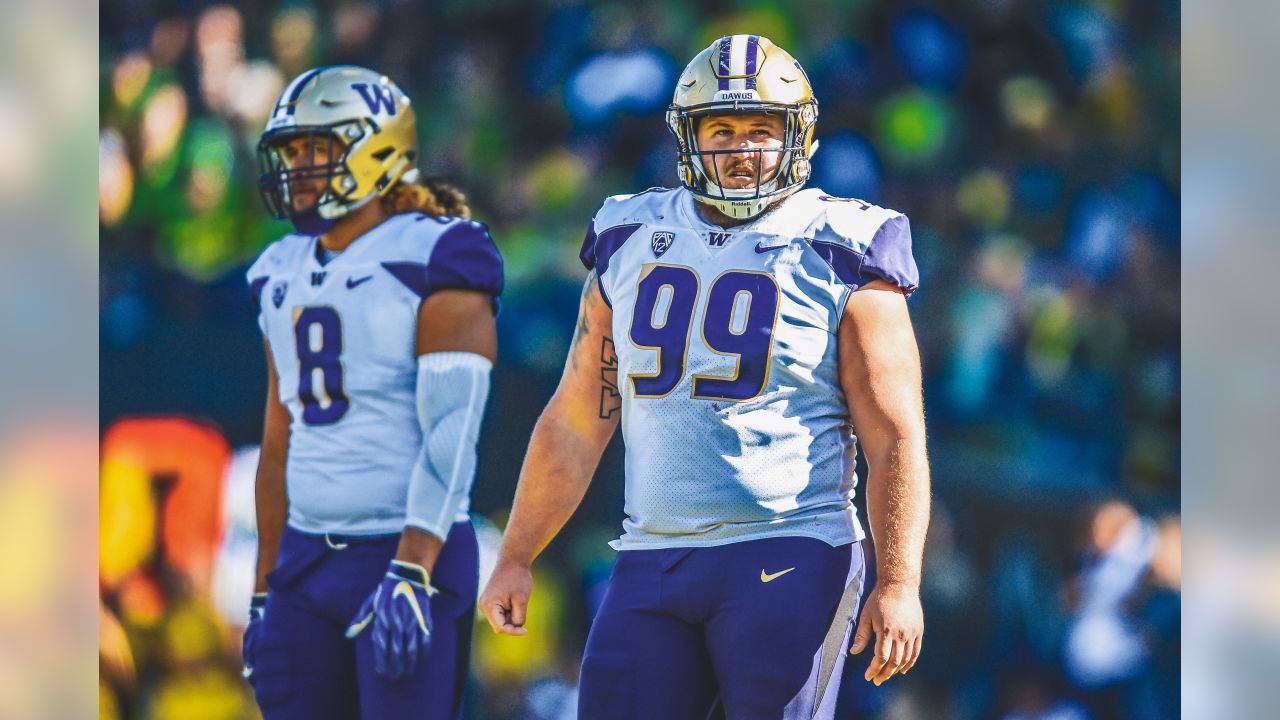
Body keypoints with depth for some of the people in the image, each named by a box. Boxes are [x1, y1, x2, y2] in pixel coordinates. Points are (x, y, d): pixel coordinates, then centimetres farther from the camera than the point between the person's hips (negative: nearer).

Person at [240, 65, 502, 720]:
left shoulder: (432, 261, -9)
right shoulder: (284, 273, 14)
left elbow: (450, 430, -17)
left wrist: (411, 574, -25)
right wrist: (265, 589, 18)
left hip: (410, 549, -7)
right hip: (306, 559, 7)